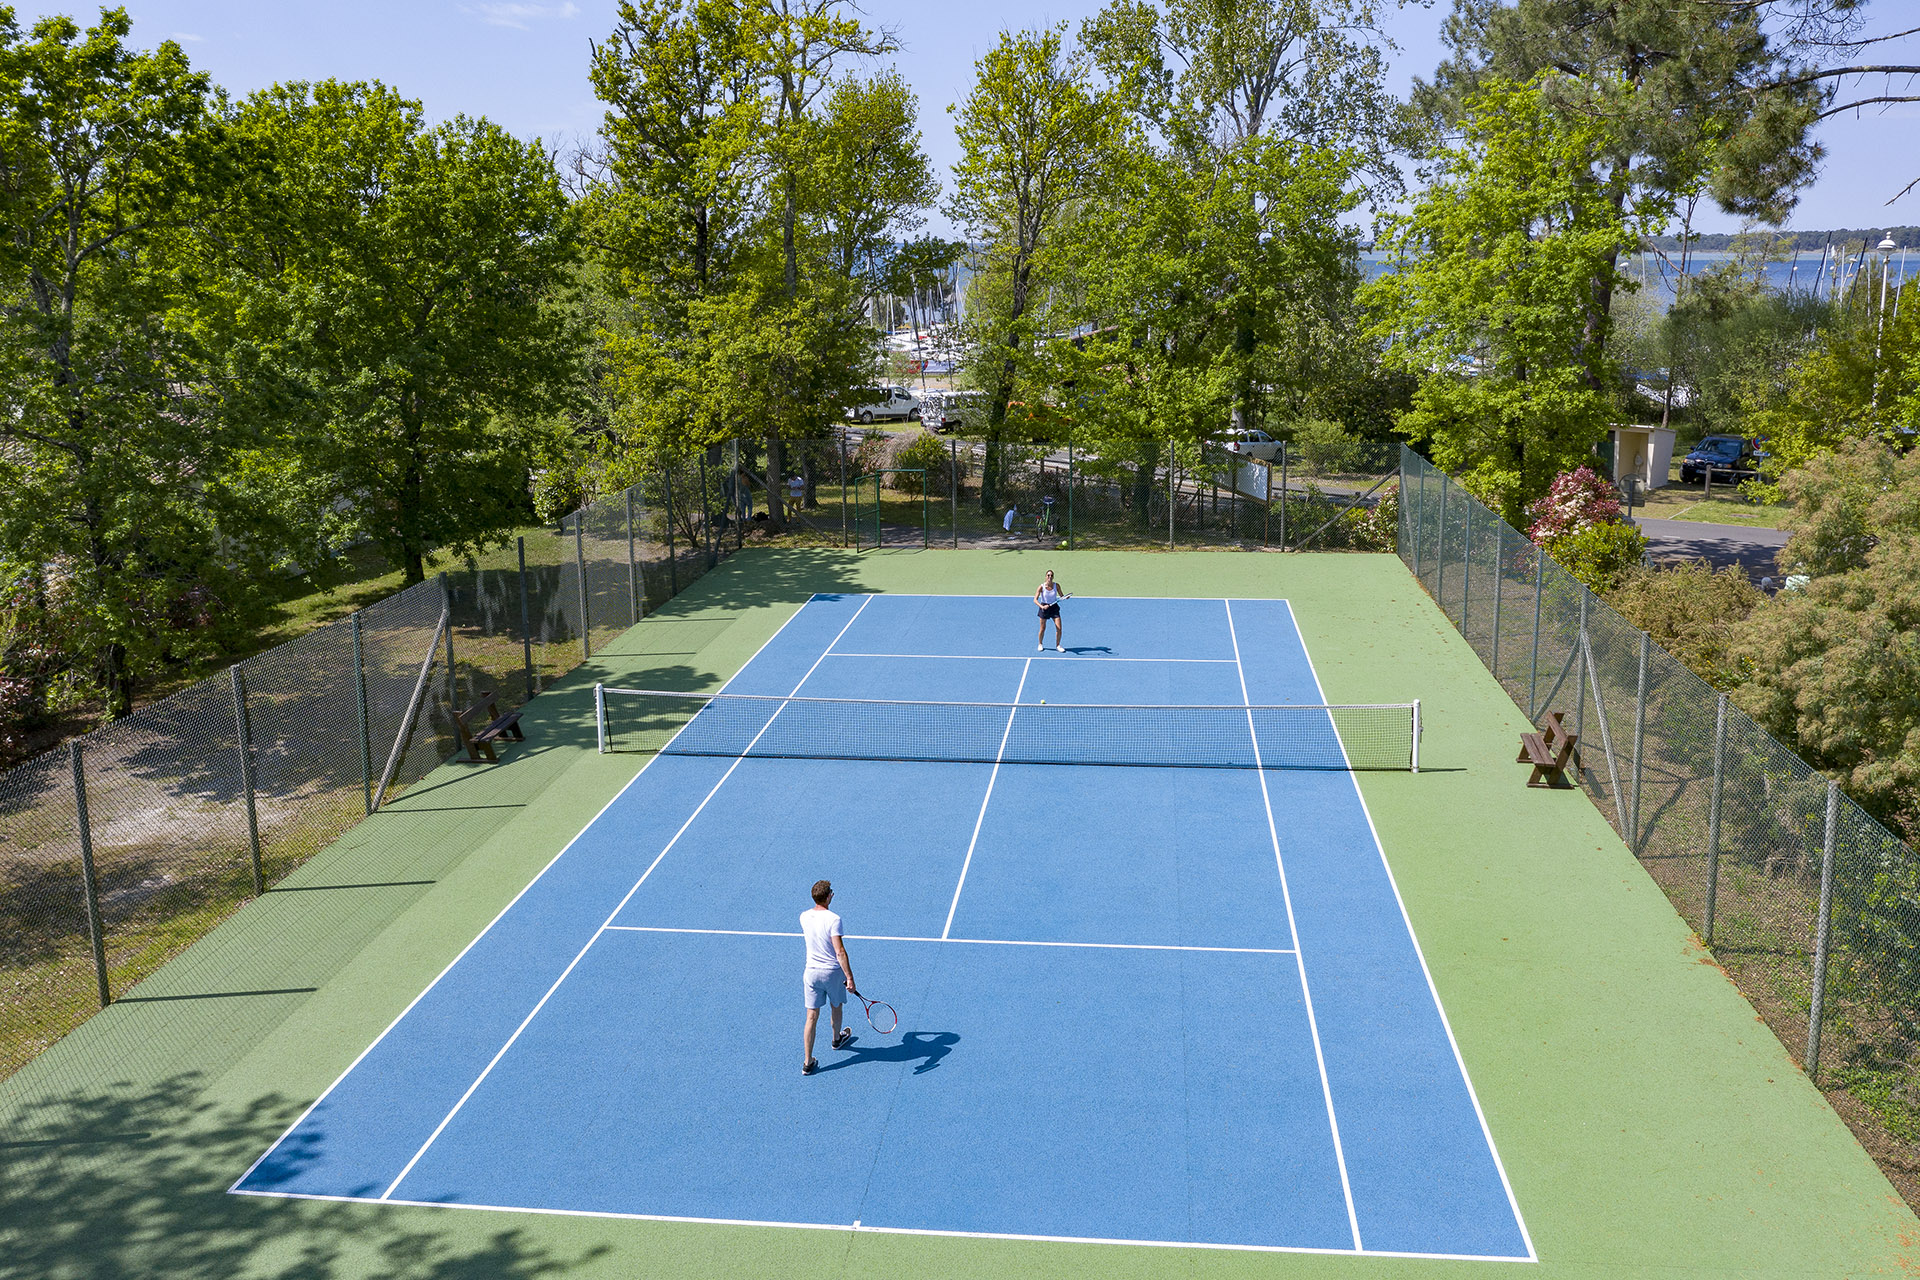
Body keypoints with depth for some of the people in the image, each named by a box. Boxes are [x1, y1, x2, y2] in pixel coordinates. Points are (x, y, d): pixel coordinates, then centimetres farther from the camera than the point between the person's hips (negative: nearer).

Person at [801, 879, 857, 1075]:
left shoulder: (804, 917, -3)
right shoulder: (833, 919, -20)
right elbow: (840, 952, -24)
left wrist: (826, 903, 24)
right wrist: (850, 978, -23)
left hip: (811, 972, 3)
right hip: (833, 971, -3)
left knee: (812, 1017, 4)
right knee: (837, 1007, 25)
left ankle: (807, 1062, 2)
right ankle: (837, 1039, 51)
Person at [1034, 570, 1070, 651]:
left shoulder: (1056, 585, -7)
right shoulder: (1041, 587, -15)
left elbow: (1061, 596, 4)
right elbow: (1035, 600, -17)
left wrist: (1065, 597, -19)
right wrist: (1042, 606, -33)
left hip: (1054, 608, 2)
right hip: (1044, 608, -2)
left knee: (1059, 629, -6)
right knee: (1042, 629, 6)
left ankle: (1057, 646, 12)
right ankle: (1040, 644, 30)